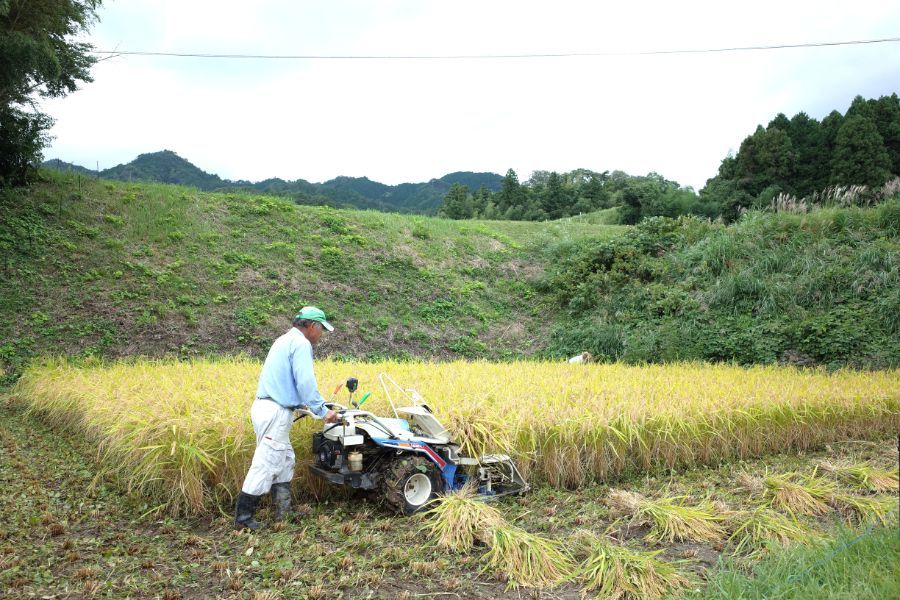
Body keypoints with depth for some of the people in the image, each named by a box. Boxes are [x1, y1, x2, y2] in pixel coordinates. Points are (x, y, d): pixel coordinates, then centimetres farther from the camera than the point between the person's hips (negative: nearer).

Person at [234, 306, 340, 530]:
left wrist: (318, 406, 26)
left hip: (266, 407, 11)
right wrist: (323, 411, -12)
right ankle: (243, 517, 3)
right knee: (266, 465, -4)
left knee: (285, 460, 16)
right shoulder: (301, 344, -11)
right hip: (276, 413, -11)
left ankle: (283, 511, 19)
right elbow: (305, 383, -19)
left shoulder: (285, 341, 21)